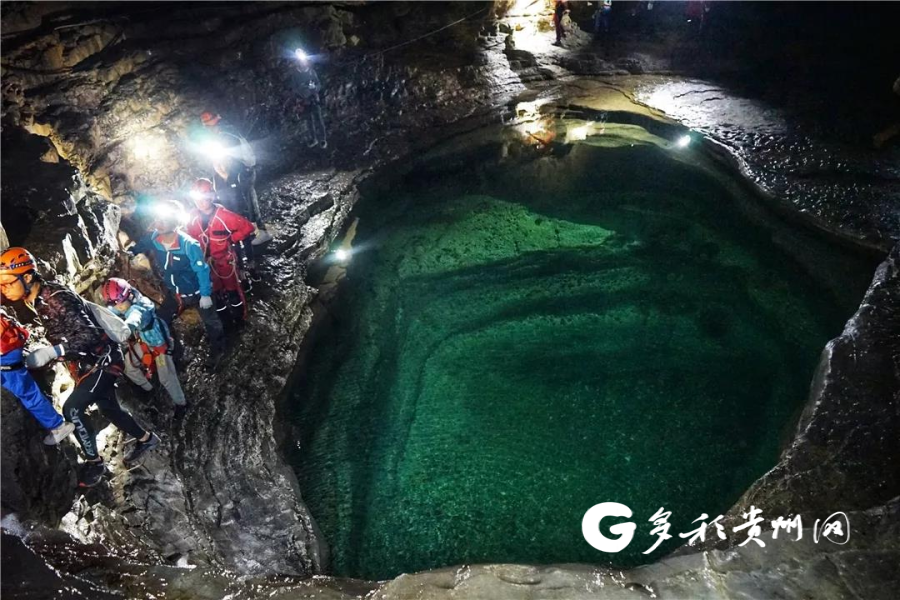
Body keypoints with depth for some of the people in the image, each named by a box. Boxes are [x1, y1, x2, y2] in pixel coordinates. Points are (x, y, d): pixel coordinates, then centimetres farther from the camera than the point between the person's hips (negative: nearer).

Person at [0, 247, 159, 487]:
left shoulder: (57, 298, -27)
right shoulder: (37, 301, 1)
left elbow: (90, 334, -34)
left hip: (103, 359, -10)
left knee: (72, 409, -15)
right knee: (109, 408, 18)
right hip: (88, 362, 10)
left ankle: (94, 463, 1)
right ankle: (146, 438, 36)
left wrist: (53, 351, -42)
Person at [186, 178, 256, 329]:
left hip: (226, 260, -4)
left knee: (233, 289, 12)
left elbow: (248, 227, -18)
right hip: (207, 262, 5)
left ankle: (240, 318, 32)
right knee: (215, 292, 19)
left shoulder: (223, 215, -24)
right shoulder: (193, 217, -9)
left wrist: (231, 239, -15)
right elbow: (191, 238, 6)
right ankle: (225, 320, 38)